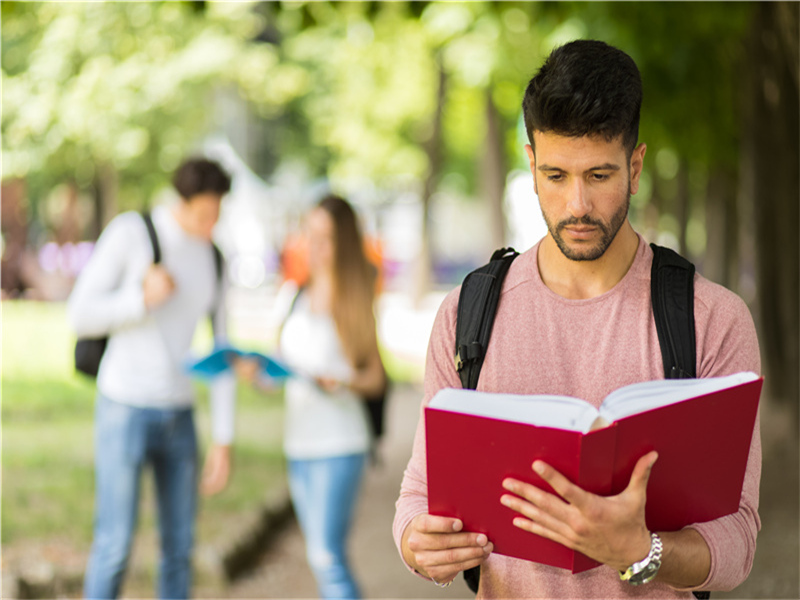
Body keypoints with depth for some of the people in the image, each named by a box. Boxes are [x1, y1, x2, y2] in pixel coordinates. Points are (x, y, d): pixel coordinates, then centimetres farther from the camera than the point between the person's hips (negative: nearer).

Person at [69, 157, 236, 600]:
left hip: (178, 413, 6)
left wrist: (224, 440, 6)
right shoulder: (130, 231, -12)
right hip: (124, 408, -6)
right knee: (115, 545, -7)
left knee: (179, 545, 9)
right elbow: (80, 315, -13)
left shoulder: (213, 259, 7)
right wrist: (143, 297, -28)